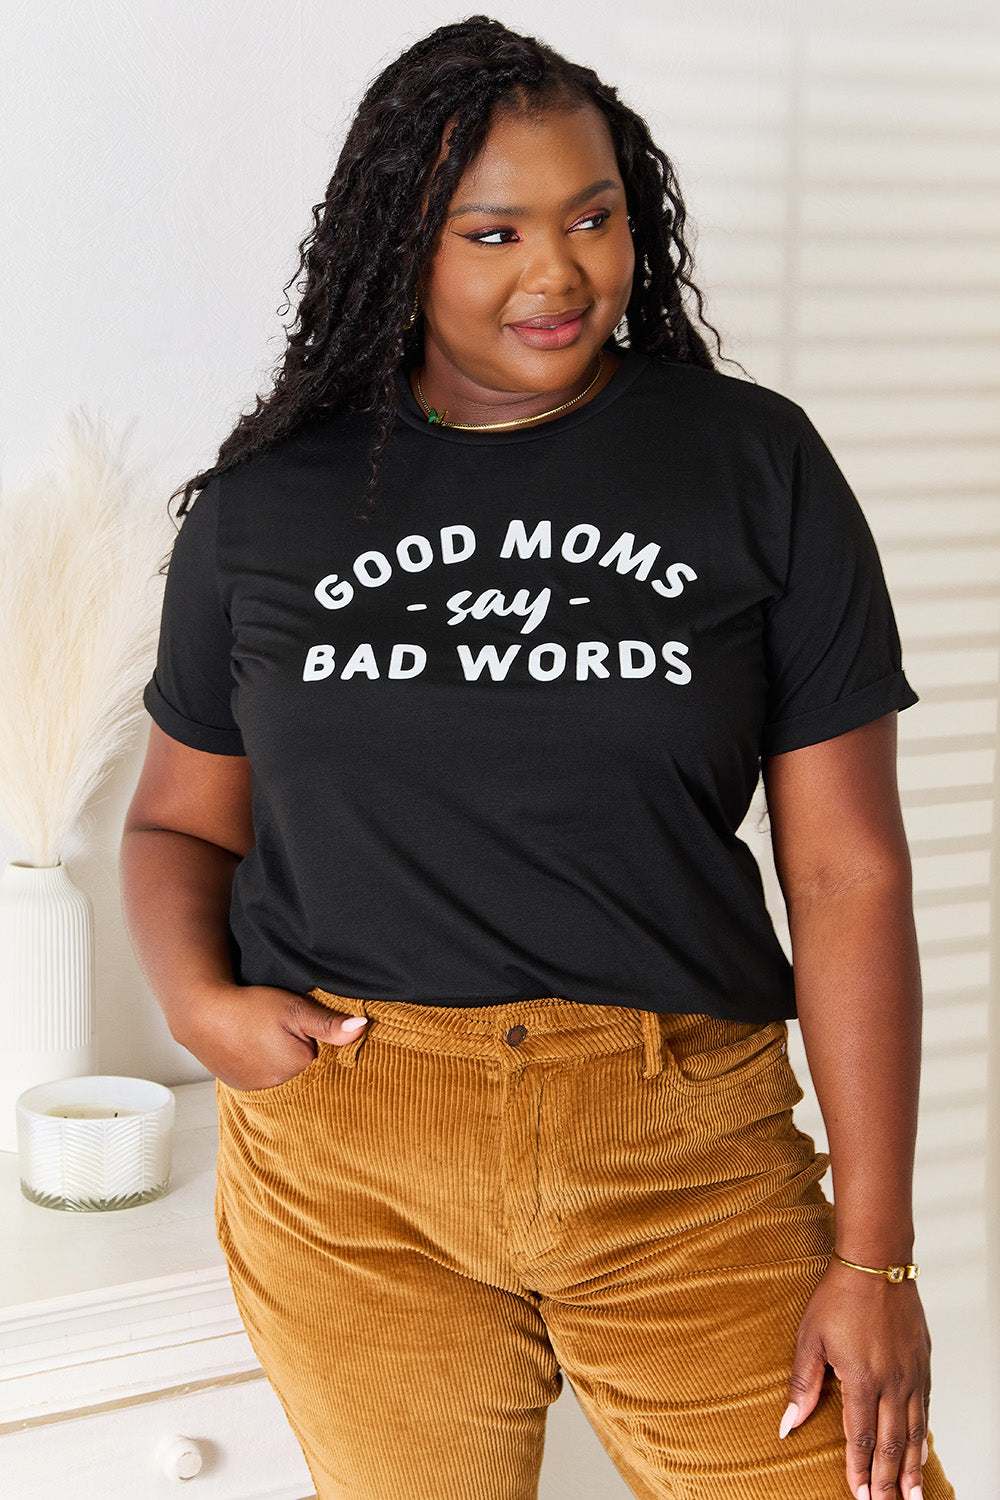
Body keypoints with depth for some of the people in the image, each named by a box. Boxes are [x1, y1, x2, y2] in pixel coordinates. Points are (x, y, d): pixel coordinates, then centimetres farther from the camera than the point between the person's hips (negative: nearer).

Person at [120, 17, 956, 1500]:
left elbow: (849, 872, -1)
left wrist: (873, 1254, -6)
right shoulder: (267, 500, 7)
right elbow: (183, 819, 16)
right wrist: (196, 999, -7)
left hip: (685, 1156, -1)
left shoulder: (755, 463, 1)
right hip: (346, 1169, 1)